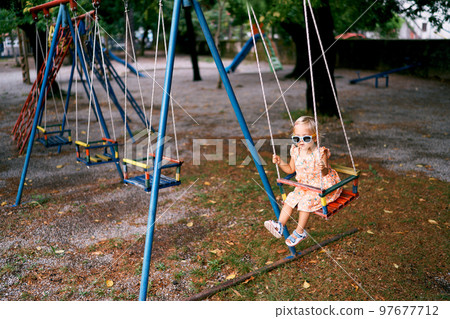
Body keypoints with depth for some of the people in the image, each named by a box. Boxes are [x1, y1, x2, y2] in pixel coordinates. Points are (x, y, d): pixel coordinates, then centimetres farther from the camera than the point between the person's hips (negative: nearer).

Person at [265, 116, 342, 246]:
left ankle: (300, 232, -6)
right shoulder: (295, 151, -3)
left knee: (306, 200, -22)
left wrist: (323, 169, -41)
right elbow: (291, 169, 10)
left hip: (323, 186, -7)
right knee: (291, 198, -9)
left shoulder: (320, 153, -20)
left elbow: (325, 173, -17)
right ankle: (280, 225, -5)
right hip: (305, 186, 7)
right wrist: (280, 162, -5)